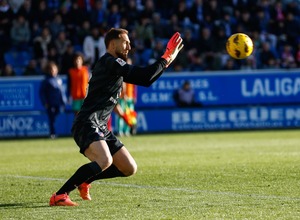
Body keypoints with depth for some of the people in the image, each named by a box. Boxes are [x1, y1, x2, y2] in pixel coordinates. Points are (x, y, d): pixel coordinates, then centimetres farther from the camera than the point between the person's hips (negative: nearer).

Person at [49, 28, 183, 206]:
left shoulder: (116, 66, 21)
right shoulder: (109, 62, -10)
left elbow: (145, 80, 27)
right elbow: (143, 75, -17)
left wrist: (166, 60, 19)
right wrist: (166, 60, -6)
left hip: (101, 128, 10)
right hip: (87, 124, -10)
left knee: (130, 168, 9)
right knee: (105, 161, -35)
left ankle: (85, 181, 27)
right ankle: (59, 196, -30)